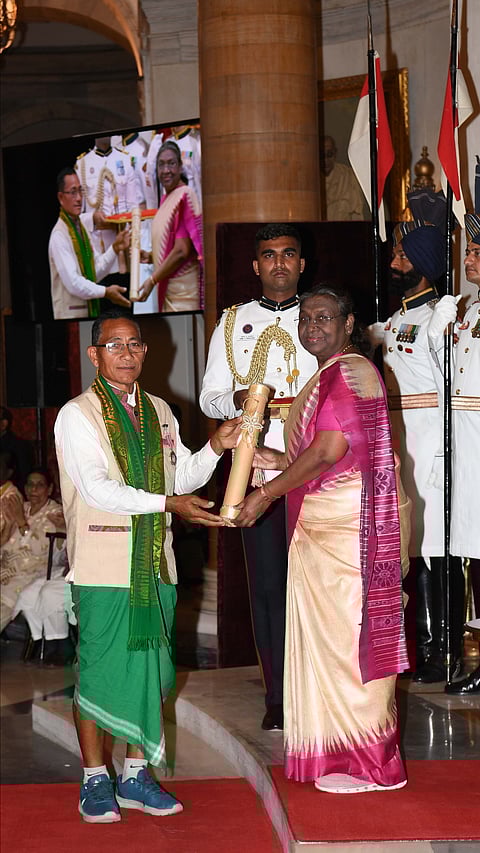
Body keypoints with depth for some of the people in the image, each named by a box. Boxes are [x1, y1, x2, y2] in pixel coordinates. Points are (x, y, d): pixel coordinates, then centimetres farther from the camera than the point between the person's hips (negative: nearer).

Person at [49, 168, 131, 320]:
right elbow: (72, 282, -20)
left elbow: (96, 271, 15)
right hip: (69, 315, -8)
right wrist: (105, 292, -19)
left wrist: (115, 249, 4)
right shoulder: (59, 236, -14)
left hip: (90, 311, 8)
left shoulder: (81, 227, 14)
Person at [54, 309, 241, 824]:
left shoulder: (159, 413, 15)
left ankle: (136, 776, 19)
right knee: (98, 670, -1)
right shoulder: (77, 416, -6)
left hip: (154, 566, 6)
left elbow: (183, 476, 19)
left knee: (151, 670, 9)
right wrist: (168, 503, -21)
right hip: (103, 568, -6)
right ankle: (95, 782, 10)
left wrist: (215, 448, 1)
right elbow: (97, 488, -16)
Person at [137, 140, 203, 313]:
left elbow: (182, 251, -18)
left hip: (182, 289, -9)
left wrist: (152, 280, -14)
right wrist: (149, 256, 5)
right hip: (166, 286, 9)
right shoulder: (165, 199, 14)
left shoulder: (185, 195, -13)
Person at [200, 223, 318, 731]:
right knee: (267, 584, -1)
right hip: (257, 470, 1)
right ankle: (278, 697, 6)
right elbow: (209, 398, 12)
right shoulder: (233, 323, 14)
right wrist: (238, 399, -10)